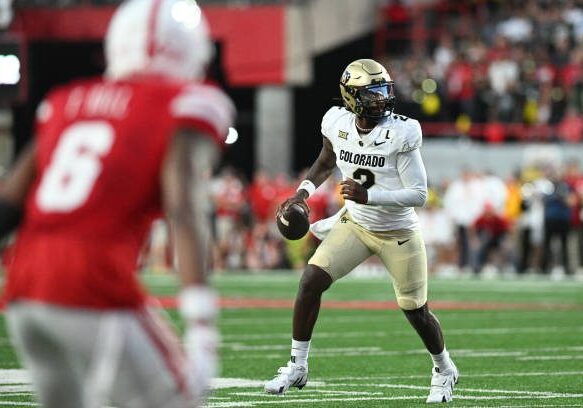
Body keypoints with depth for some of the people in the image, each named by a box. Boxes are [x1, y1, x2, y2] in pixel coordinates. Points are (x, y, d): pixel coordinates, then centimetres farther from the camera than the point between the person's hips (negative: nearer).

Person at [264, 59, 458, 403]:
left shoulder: (400, 134, -23)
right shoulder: (338, 125, -9)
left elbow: (419, 194, -22)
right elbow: (325, 163, 15)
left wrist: (368, 196, -32)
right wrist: (303, 193, -1)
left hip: (398, 233, -4)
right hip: (355, 224, 4)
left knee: (416, 312, 6)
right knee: (312, 280, -13)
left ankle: (444, 371, 35)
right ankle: (297, 367, 0)